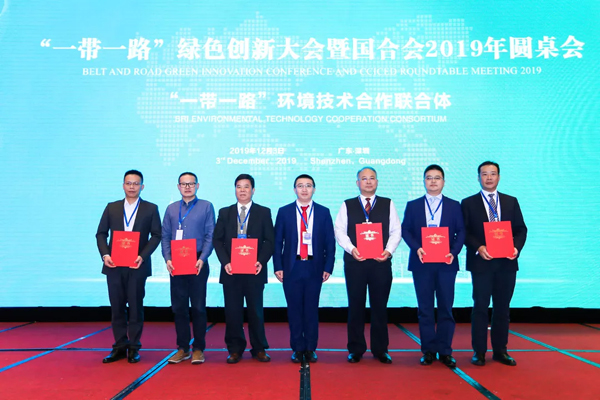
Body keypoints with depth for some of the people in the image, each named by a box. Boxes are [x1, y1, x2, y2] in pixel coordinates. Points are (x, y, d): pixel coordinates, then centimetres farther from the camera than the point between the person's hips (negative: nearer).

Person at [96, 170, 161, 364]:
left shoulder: (151, 209, 4)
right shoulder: (111, 207, 11)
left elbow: (156, 235, 0)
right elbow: (101, 233, 9)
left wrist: (143, 256, -13)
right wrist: (105, 254, -7)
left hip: (137, 265, -2)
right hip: (114, 265, 2)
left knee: (135, 306, 3)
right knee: (117, 307, 7)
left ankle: (134, 348, 14)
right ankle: (119, 347, 17)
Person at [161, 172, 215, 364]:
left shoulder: (206, 206, 3)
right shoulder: (171, 209, 12)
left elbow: (210, 235, -3)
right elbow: (165, 236, 8)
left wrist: (202, 258, -15)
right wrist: (167, 258, -6)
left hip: (198, 263, -3)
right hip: (176, 264, 3)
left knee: (198, 307, 2)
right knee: (179, 307, 7)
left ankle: (198, 349, 13)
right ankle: (182, 348, 18)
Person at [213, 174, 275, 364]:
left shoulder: (263, 212, 5)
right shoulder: (224, 213, 10)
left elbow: (269, 241, 2)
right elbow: (217, 240, 6)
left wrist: (261, 261, -12)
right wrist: (225, 262, -7)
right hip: (231, 269, 2)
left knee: (256, 310, 4)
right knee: (232, 311, 5)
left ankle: (259, 349, 17)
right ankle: (235, 349, 18)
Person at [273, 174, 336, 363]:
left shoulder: (323, 212, 5)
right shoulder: (284, 212, 4)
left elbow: (330, 242, 4)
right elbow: (277, 242, 3)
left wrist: (328, 267, -3)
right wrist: (278, 267, -3)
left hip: (314, 268, 0)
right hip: (291, 268, 0)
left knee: (312, 310, 7)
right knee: (294, 310, 6)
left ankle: (310, 348, 19)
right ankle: (297, 348, 19)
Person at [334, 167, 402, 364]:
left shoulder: (388, 204, 8)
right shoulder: (347, 205, 8)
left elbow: (396, 231, 4)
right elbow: (340, 231, 1)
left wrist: (389, 250, -12)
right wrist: (351, 249, -14)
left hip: (381, 262, 0)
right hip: (354, 262, 0)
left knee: (380, 306, 7)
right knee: (355, 306, 6)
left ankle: (380, 349, 19)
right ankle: (356, 349, 17)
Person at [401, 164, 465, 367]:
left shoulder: (454, 205, 8)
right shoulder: (413, 205, 8)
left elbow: (461, 232, 4)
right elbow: (406, 230, 3)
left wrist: (454, 252, -12)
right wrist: (416, 248, -13)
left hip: (446, 263, 0)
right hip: (421, 263, 0)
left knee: (446, 308, 4)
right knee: (425, 309, 5)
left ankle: (445, 351, 14)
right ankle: (428, 350, 14)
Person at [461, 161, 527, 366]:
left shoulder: (511, 202, 12)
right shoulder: (468, 203, 3)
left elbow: (521, 229, 9)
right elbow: (464, 232, -3)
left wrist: (517, 247, -9)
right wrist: (478, 248, -17)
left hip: (507, 262, 3)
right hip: (481, 262, -3)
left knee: (502, 308, 10)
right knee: (480, 307, 2)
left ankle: (500, 350, 21)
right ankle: (479, 351, 11)